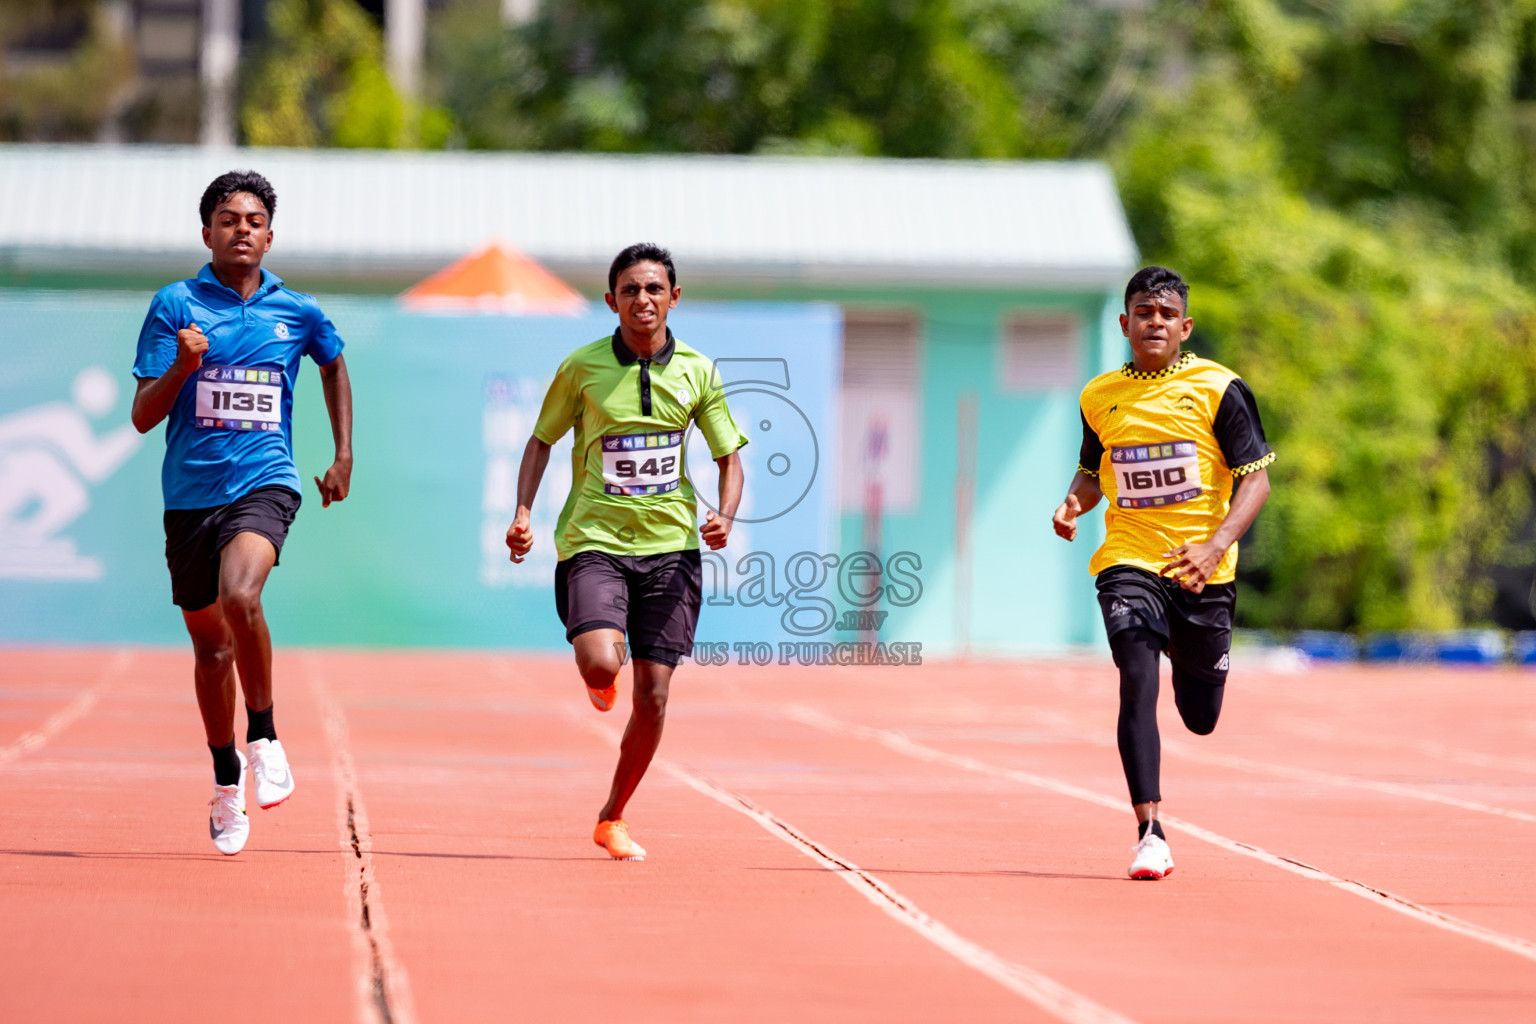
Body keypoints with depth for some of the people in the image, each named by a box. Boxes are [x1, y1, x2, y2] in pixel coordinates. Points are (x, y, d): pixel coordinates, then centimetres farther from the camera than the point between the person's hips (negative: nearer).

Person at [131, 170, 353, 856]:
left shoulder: (297, 312, 5)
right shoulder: (175, 305, -1)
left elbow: (334, 365, 28)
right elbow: (142, 416, -3)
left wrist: (344, 457, 22)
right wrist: (182, 365, -21)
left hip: (264, 484, -2)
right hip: (189, 492, 2)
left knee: (240, 596, -30)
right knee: (210, 643, 12)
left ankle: (264, 736, -11)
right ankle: (226, 780, 31)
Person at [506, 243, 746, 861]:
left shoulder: (697, 372, 3)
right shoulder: (583, 367, -2)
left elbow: (730, 458, 11)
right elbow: (542, 439, 11)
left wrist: (724, 517, -8)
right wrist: (522, 513, -3)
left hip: (670, 545, 2)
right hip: (593, 541, -2)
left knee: (653, 695, -1)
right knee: (601, 665, -25)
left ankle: (612, 819, 19)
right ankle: (600, 679, 16)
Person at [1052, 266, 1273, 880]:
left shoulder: (1220, 390, -4)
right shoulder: (1100, 397, 6)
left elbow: (1256, 480, -6)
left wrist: (1215, 545, -21)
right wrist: (1072, 505, -2)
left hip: (1202, 571, -1)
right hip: (1128, 562, 1)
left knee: (1200, 720, 10)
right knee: (1137, 682, -22)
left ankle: (1189, 658, 48)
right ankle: (1149, 834, -19)